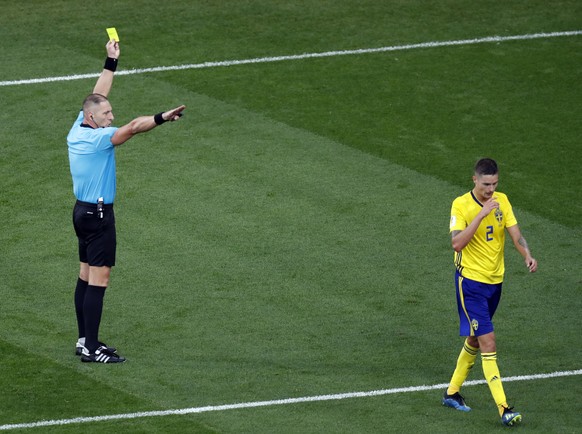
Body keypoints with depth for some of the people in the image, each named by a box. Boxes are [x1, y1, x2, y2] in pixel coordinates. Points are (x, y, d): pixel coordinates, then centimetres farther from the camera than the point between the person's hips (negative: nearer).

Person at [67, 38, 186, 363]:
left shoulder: (79, 129, 4)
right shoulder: (96, 138, -21)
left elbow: (98, 96, 15)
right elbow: (132, 128, -34)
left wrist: (112, 62, 18)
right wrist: (162, 118, -41)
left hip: (84, 211, 10)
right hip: (98, 215, -10)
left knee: (86, 276, 13)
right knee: (99, 280, -8)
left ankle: (85, 340, 19)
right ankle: (91, 348, -8)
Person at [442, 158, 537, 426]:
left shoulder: (502, 201, 2)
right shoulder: (461, 205, -14)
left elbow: (515, 234, -5)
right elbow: (457, 243, -25)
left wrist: (527, 256, -25)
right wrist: (482, 214, -31)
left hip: (494, 281, 6)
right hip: (470, 281, -6)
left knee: (474, 340, 17)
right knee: (488, 341, -13)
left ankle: (452, 393, 34)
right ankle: (503, 409, -17)